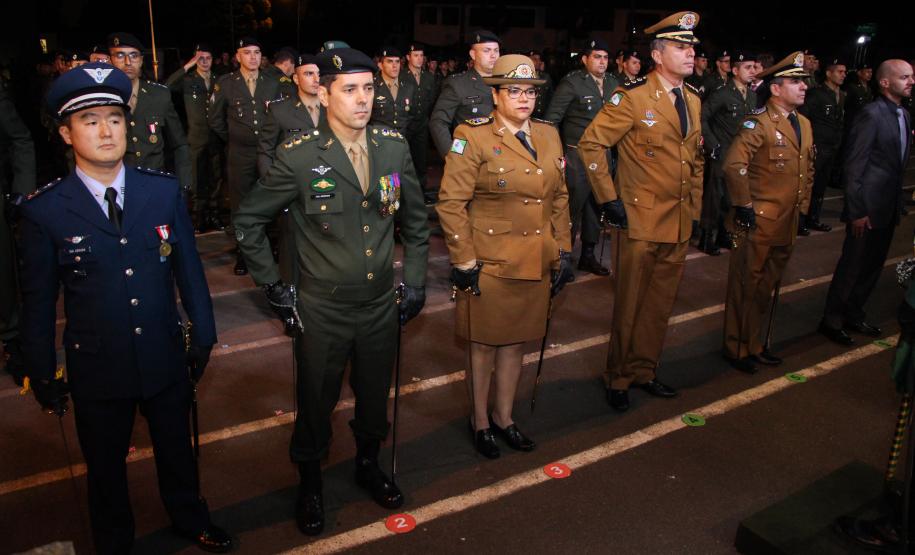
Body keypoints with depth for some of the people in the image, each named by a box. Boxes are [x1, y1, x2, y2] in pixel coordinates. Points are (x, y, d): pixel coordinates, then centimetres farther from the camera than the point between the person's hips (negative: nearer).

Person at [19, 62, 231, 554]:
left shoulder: (163, 191, -7)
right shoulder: (44, 211, -12)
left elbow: (188, 267, 1)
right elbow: (38, 301, -5)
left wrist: (203, 333, 5)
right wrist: (42, 375, 1)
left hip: (166, 359, 2)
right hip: (96, 369, -1)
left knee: (176, 450, 22)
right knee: (105, 467, 20)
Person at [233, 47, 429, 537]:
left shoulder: (394, 147, -3)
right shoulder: (298, 157, -14)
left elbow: (415, 219, 10)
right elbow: (248, 221, -3)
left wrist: (415, 279, 7)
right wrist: (272, 286, -4)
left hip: (381, 306, 3)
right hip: (322, 311, -3)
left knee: (375, 396, 20)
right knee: (315, 404, 14)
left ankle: (368, 465, 47)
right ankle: (310, 484, 39)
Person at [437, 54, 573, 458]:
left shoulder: (548, 136, 9)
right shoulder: (473, 137, -10)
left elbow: (559, 198, 15)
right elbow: (450, 203, -12)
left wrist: (564, 251, 10)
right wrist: (464, 262, -14)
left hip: (536, 265, 5)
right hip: (490, 265, -5)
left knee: (515, 342, 17)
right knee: (485, 345, 9)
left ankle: (504, 417, 34)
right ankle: (480, 421, 29)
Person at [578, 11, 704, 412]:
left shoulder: (693, 100, 11)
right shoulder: (633, 97, -11)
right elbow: (591, 144, -12)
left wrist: (694, 202, 15)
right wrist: (608, 198, -14)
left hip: (680, 223, 7)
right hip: (641, 220, -6)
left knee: (661, 304, 14)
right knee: (629, 304, 5)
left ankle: (644, 370, 31)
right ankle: (618, 378, 22)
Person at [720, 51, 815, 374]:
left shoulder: (804, 124, 13)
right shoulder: (759, 123, -13)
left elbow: (808, 168, 23)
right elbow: (733, 165, -25)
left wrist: (803, 207, 18)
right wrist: (743, 206, -21)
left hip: (787, 226, 8)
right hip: (757, 224, -8)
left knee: (766, 288, 18)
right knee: (745, 287, 4)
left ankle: (753, 344, 32)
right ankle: (736, 348, 18)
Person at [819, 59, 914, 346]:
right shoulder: (871, 114, -15)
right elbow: (854, 166, -16)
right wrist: (857, 211, -17)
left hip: (889, 208, 8)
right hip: (867, 207, -8)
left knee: (872, 266, 16)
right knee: (852, 266, 2)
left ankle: (853, 314, 31)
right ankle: (832, 320, 17)